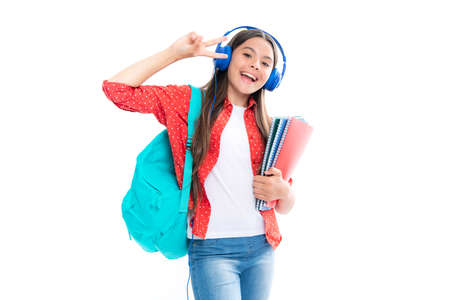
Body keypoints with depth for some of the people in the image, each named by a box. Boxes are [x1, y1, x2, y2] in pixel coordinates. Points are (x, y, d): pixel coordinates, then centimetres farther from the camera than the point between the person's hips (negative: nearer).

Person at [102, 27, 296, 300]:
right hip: (213, 250, -4)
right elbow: (116, 88, -8)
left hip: (262, 249, 5)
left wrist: (282, 191, -9)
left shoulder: (268, 126, 12)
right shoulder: (190, 103, 2)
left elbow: (285, 207, 15)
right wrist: (176, 53, -5)